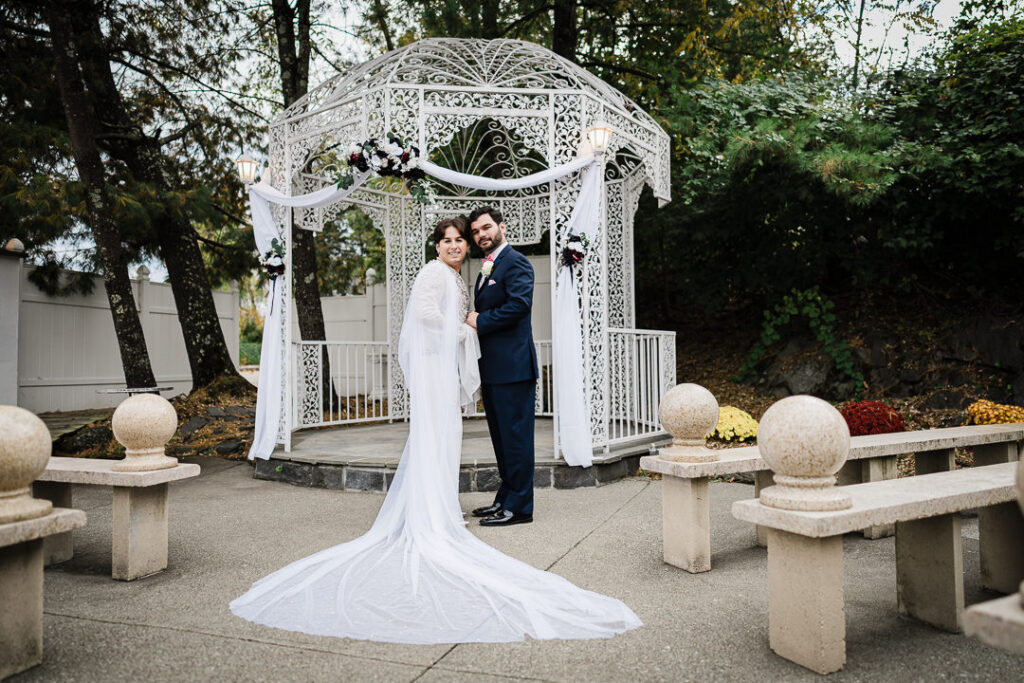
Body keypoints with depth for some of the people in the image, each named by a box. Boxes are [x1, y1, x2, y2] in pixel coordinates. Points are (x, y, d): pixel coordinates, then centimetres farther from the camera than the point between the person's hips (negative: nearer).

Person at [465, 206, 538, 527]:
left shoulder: (515, 262, -8)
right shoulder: (487, 267, 22)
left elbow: (521, 303, -23)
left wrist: (480, 321, -15)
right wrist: (474, 319, 1)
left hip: (512, 365, -10)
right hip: (492, 368, 10)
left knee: (516, 435, -3)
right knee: (501, 436, 16)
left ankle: (519, 506, 5)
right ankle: (505, 498, 27)